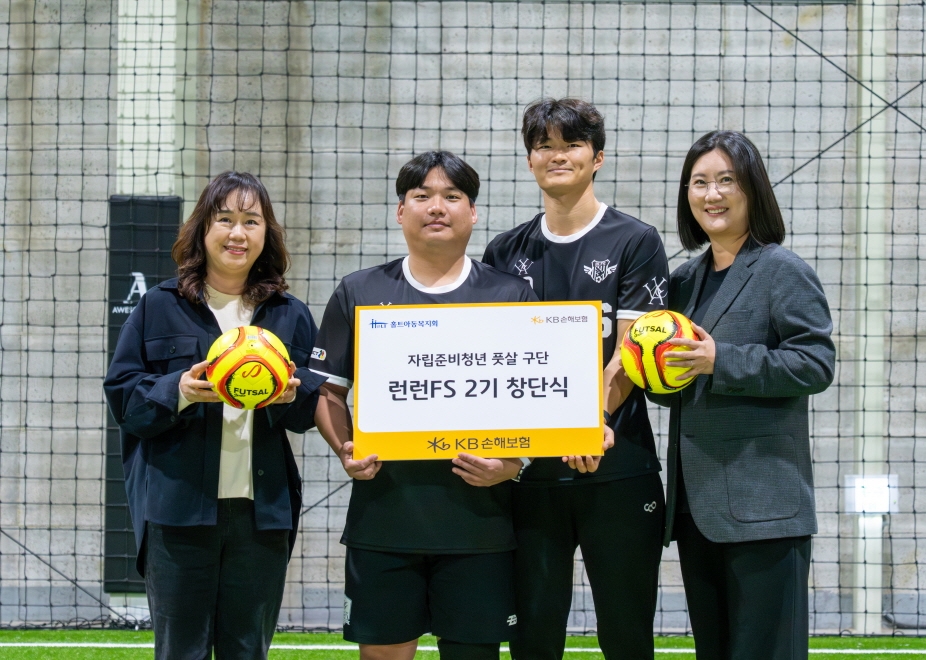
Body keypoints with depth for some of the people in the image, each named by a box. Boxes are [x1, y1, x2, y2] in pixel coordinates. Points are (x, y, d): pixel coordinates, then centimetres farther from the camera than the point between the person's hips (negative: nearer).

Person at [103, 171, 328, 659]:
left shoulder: (290, 316, 11)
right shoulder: (159, 307, 5)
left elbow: (314, 410, 11)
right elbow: (122, 394, 1)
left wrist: (291, 393, -11)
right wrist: (179, 391, -17)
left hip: (262, 509, 2)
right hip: (179, 505, -2)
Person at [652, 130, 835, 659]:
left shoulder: (784, 272, -4)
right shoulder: (684, 282, 18)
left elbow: (816, 363, -14)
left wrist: (721, 361, -19)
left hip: (762, 506, -7)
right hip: (696, 503, 8)